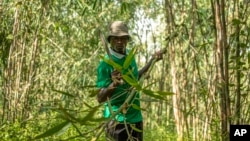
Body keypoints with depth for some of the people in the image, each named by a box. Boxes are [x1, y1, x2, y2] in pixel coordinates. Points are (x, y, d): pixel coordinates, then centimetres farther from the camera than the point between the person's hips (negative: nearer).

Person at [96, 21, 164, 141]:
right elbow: (100, 98, -19)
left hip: (135, 118, 7)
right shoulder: (105, 64, -15)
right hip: (117, 119, -7)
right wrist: (114, 84, -38)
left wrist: (152, 60, 23)